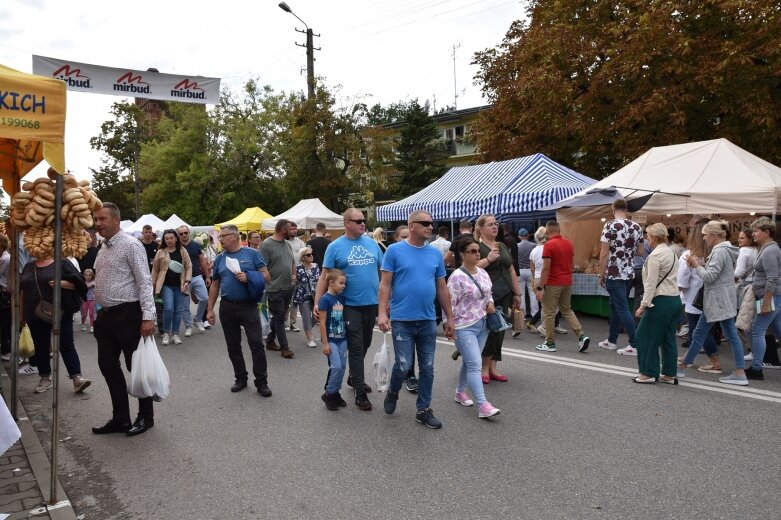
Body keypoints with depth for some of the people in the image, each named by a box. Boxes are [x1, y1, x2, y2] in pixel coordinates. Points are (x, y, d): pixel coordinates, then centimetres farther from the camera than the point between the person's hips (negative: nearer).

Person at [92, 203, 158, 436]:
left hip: (128, 314, -9)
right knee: (108, 365, 11)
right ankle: (121, 418, 23)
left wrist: (148, 317, -24)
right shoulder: (103, 247, 13)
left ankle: (146, 417, 18)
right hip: (106, 315, 9)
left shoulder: (130, 245, -13)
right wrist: (99, 312, 16)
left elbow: (144, 282, -18)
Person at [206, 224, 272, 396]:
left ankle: (261, 382, 5)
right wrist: (210, 309, 10)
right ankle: (241, 378, 26)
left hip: (249, 306, -4)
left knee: (256, 344, -5)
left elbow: (266, 276, -3)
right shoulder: (219, 259, 9)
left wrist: (248, 277, -19)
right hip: (227, 307, 4)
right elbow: (214, 285, 14)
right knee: (233, 346, 11)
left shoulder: (251, 254, -2)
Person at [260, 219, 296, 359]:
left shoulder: (287, 244, 13)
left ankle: (270, 341, 29)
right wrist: (269, 282, -17)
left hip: (288, 288, 8)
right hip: (275, 289, -8)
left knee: (278, 317, 16)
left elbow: (292, 262, 25)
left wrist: (293, 275, 10)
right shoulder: (267, 244, -12)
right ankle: (284, 347, 4)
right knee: (279, 318, -1)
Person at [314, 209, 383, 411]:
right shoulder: (335, 246, -5)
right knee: (356, 348, 0)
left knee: (365, 346, 18)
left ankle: (354, 377, 39)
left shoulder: (372, 244, 6)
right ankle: (360, 392, 9)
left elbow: (382, 272, 12)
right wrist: (317, 302, -11)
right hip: (350, 305, -4)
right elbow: (325, 276, -4)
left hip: (372, 304, 5)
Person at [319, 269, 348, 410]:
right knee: (336, 367, -11)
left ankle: (335, 392, 24)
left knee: (342, 367, 9)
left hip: (342, 339, 7)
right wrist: (325, 343, -14)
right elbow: (322, 323, -13)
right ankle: (328, 394, 6)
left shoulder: (341, 298, 7)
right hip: (331, 340, -7)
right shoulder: (325, 299, -13)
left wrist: (346, 337, 13)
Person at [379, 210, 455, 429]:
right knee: (403, 365, -2)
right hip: (402, 320, -4)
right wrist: (382, 313, -14)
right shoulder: (395, 250, -5)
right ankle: (393, 392, 29)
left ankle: (424, 410, 23)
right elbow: (385, 284, -6)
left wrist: (450, 318, 11)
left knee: (427, 368, 9)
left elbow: (442, 288, 11)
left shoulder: (435, 254, 7)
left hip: (428, 321, 4)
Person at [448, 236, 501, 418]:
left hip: (482, 325, 8)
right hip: (465, 328, -8)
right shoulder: (457, 277, -16)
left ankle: (460, 392, 35)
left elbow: (488, 293, 23)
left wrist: (490, 303, 2)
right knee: (475, 365, -12)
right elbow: (449, 303, -15)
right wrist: (450, 325, -14)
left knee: (469, 362, 17)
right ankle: (483, 405, -13)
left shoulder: (483, 273, 8)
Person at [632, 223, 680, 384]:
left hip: (661, 301, -9)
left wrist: (644, 304, -16)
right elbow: (667, 279, 12)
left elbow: (651, 283, -17)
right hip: (675, 299, 9)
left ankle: (648, 373, 8)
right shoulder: (671, 252, 13)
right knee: (668, 338, 12)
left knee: (645, 336, 2)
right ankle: (670, 375, 17)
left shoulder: (655, 255, -13)